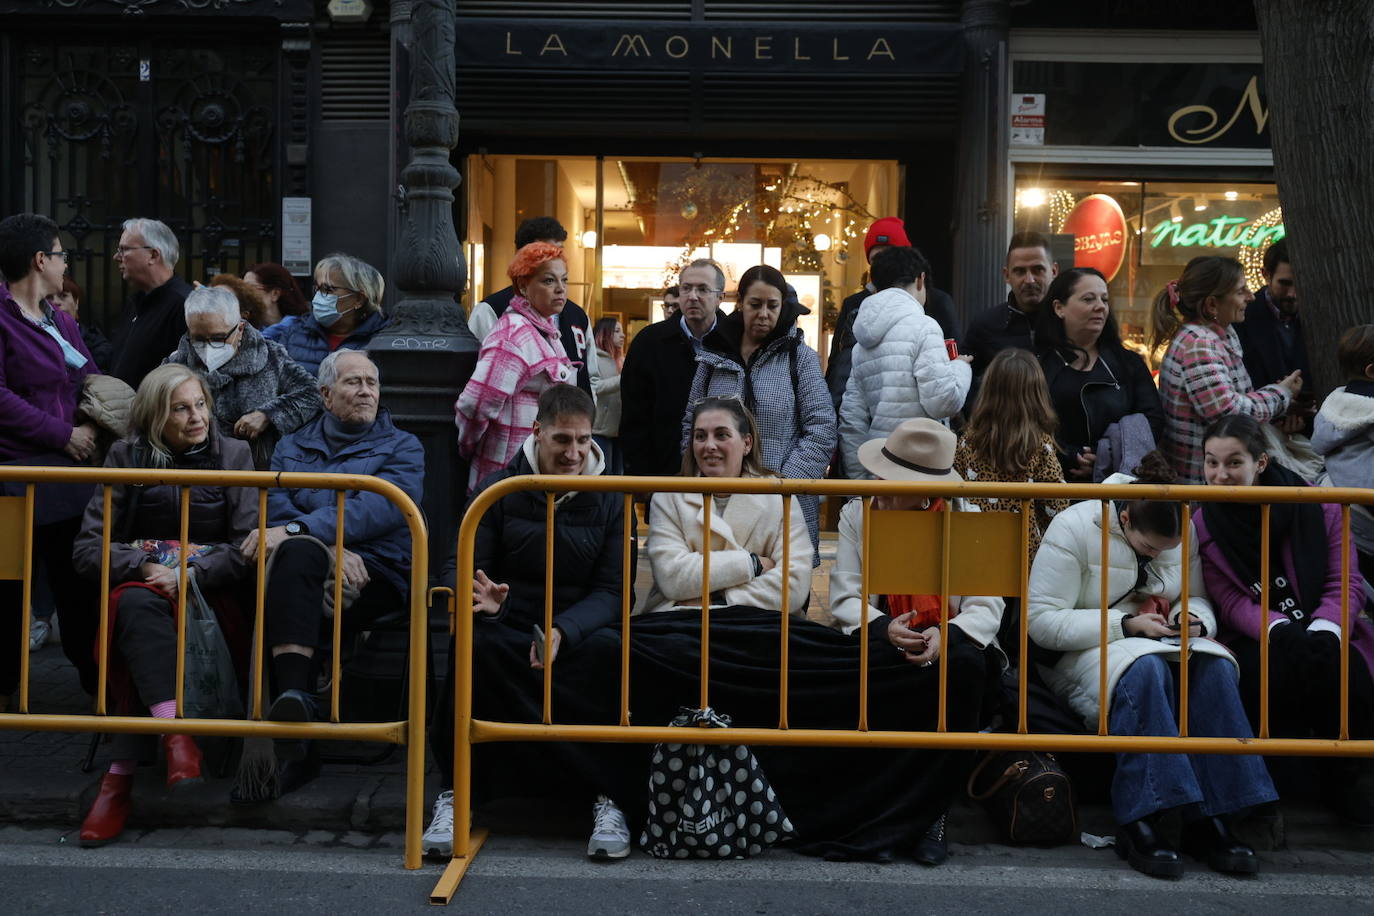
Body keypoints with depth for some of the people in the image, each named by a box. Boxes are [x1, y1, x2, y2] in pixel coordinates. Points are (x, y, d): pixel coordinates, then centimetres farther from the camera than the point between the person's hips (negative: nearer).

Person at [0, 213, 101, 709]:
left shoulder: (61, 321, 17)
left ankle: (95, 677, 20)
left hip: (69, 470, 7)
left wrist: (95, 427, -4)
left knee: (79, 579, 11)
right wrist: (62, 434, -15)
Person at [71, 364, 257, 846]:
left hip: (211, 589, -1)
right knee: (136, 604, -37)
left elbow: (249, 545, -1)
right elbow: (87, 549, 3)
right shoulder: (127, 457, 11)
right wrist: (147, 567, -14)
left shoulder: (233, 454, 10)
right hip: (143, 583, 1)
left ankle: (121, 775, -36)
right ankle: (175, 732, -51)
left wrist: (191, 574, -17)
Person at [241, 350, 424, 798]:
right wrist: (329, 549, -13)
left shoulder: (402, 447, 16)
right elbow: (276, 505, 6)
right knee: (295, 553, -36)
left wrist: (296, 531, -19)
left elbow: (380, 508, -6)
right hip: (303, 573, 2)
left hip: (374, 577, -2)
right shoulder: (293, 446, 27)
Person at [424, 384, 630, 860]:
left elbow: (611, 590, -2)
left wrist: (562, 631, -23)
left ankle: (607, 798, -24)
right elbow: (460, 568, 0)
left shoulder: (611, 499, 5)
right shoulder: (497, 489, 6)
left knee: (609, 647, -34)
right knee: (472, 641, -34)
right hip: (508, 632, 0)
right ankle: (452, 793, -24)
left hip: (576, 635, 0)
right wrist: (482, 598, -26)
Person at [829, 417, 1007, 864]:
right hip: (879, 644, 1)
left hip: (947, 645, 0)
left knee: (969, 662, -35)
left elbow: (987, 606, -7)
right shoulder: (857, 514, 5)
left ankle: (936, 810, -23)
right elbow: (844, 599, -3)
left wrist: (946, 635, -28)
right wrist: (883, 628, -24)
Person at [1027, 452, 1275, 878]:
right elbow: (1042, 621, -17)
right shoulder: (1074, 528, -14)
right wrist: (1125, 625, -24)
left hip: (1163, 644, 5)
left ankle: (1208, 817, -25)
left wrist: (1194, 619, -9)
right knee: (1144, 670, -38)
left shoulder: (1184, 534, 4)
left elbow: (1196, 598, 17)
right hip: (1086, 653, -5)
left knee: (1214, 666, -28)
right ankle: (1138, 822, -35)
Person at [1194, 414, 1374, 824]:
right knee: (1274, 671, -35)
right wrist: (1282, 630, -24)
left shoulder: (1316, 506, -1)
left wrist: (1322, 631, -21)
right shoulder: (1202, 526, 0)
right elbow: (1230, 602, -5)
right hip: (1256, 643, -1)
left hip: (1322, 635, 1)